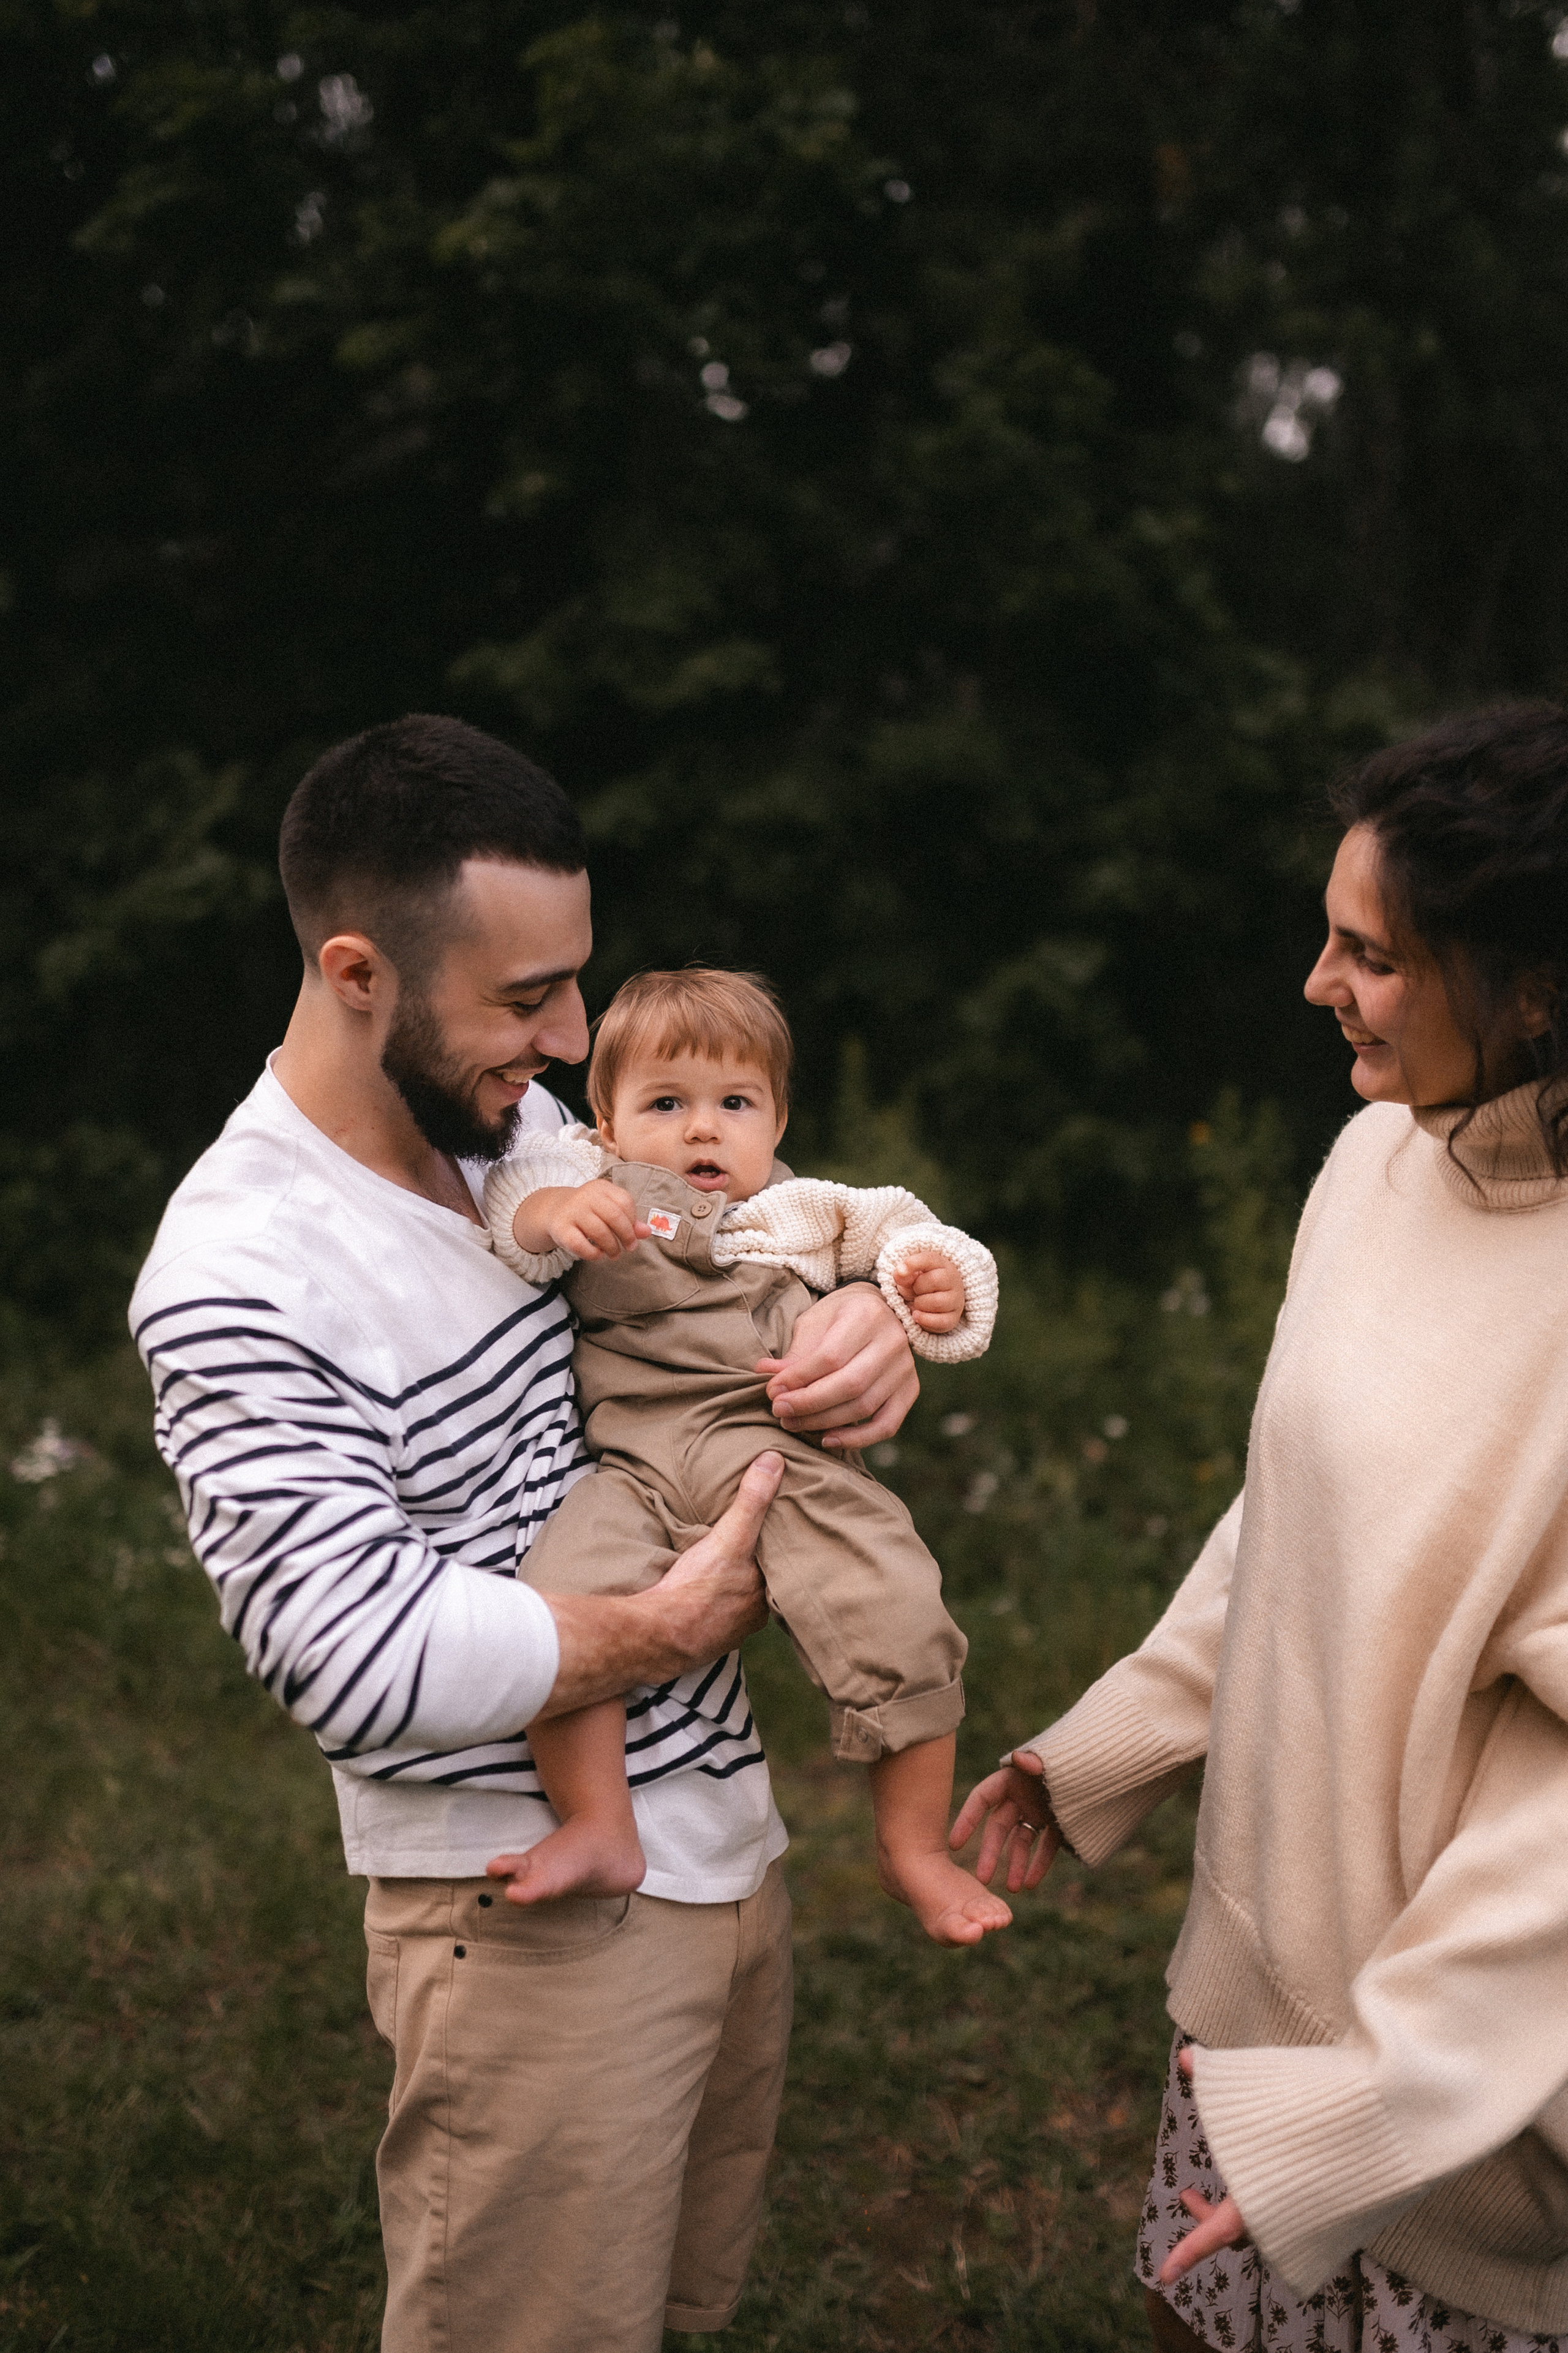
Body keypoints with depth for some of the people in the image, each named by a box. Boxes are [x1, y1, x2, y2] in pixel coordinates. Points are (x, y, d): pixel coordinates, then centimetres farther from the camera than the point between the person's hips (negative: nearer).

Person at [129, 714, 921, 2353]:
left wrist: (870, 1323, -7)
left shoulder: (520, 1122, 3)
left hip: (726, 1835, 8)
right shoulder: (235, 1281, -21)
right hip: (541, 1911, -8)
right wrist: (677, 1627, -16)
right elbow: (361, 1656, -27)